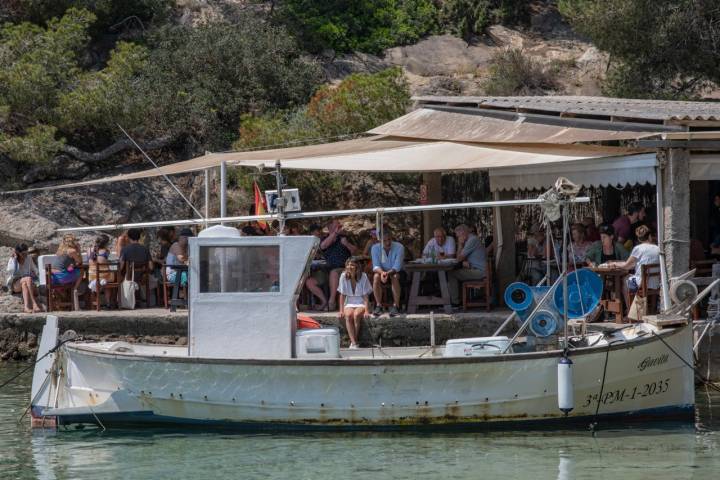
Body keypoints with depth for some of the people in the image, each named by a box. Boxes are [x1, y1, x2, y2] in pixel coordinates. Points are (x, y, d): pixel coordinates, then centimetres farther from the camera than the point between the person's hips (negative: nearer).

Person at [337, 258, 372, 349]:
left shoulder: (363, 276, -9)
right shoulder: (344, 276, -4)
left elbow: (365, 296, -7)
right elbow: (342, 295, 0)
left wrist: (366, 310, -17)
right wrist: (341, 311, -7)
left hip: (361, 303, -2)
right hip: (349, 303, 2)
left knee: (356, 314, -33)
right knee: (348, 315, -31)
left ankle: (354, 341, -20)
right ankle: (353, 342, -36)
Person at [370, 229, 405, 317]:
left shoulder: (399, 247, -16)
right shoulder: (375, 248, -9)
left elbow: (397, 266, -23)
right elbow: (376, 266, -14)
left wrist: (388, 273, -42)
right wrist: (382, 272, -37)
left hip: (395, 272, -2)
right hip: (381, 271, 2)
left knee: (395, 277, -36)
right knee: (376, 276, -32)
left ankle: (396, 306, -31)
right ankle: (378, 306, -27)